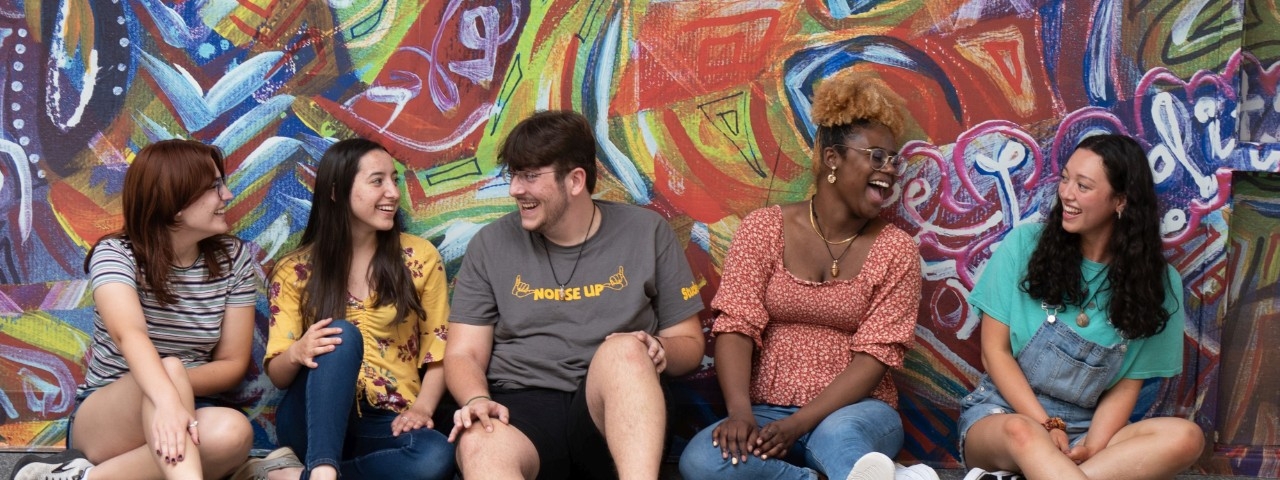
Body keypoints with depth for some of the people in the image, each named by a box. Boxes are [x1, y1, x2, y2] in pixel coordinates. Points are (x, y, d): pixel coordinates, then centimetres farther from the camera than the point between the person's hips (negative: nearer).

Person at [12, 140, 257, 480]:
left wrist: (179, 389, -22)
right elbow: (129, 333, -32)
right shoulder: (115, 254, -11)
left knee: (234, 431, -34)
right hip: (102, 419, -3)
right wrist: (167, 399, -52)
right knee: (169, 368, -37)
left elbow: (233, 364, -1)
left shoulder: (235, 258, 1)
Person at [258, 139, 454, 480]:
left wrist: (421, 408, -14)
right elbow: (278, 375, 2)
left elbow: (438, 353, 6)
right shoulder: (296, 271, 3)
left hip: (385, 424, 1)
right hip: (313, 421, 0)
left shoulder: (420, 258, 5)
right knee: (342, 336, -32)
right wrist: (297, 353, -22)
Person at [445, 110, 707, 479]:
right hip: (521, 405, 0)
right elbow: (464, 354, 7)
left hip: (614, 405, 0)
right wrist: (477, 400, -15)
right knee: (479, 449, -37)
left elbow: (689, 343, 11)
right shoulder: (491, 244, 9)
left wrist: (659, 350, -13)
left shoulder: (647, 233, 7)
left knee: (623, 350, -36)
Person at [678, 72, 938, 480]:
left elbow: (876, 355, -7)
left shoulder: (896, 249, 1)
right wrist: (741, 413, -23)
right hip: (768, 412, 4)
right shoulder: (763, 229, 2)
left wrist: (799, 424, -19)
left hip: (854, 412, -3)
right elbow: (736, 327, -5)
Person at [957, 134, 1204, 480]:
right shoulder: (1025, 244, -3)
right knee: (1022, 433, -39)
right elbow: (995, 351, -3)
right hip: (1002, 414, -2)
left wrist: (1091, 446, -18)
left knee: (1185, 438, -28)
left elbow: (1126, 385, 1)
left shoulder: (1158, 283, 1)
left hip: (1084, 430, 3)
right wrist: (1047, 427, -14)